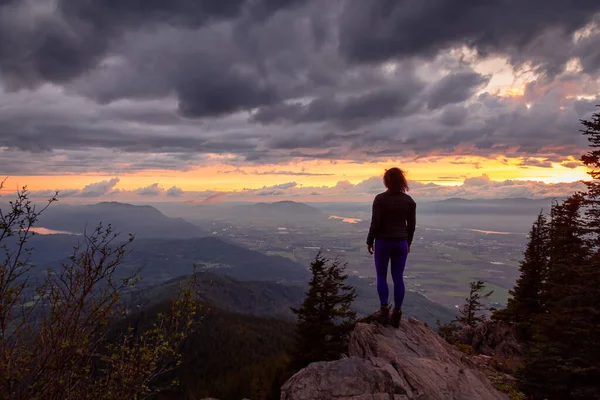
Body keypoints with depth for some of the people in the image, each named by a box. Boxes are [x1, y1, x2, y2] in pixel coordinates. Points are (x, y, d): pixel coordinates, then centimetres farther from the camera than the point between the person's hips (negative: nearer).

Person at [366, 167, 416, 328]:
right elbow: (412, 224, 5)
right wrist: (408, 242, 18)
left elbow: (375, 223, -12)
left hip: (383, 242, -3)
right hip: (401, 243, 3)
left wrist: (369, 241, 0)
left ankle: (384, 312, 8)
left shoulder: (380, 199, -11)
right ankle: (397, 314, 13)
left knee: (381, 276, 10)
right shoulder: (409, 200, 1)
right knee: (398, 278, 8)